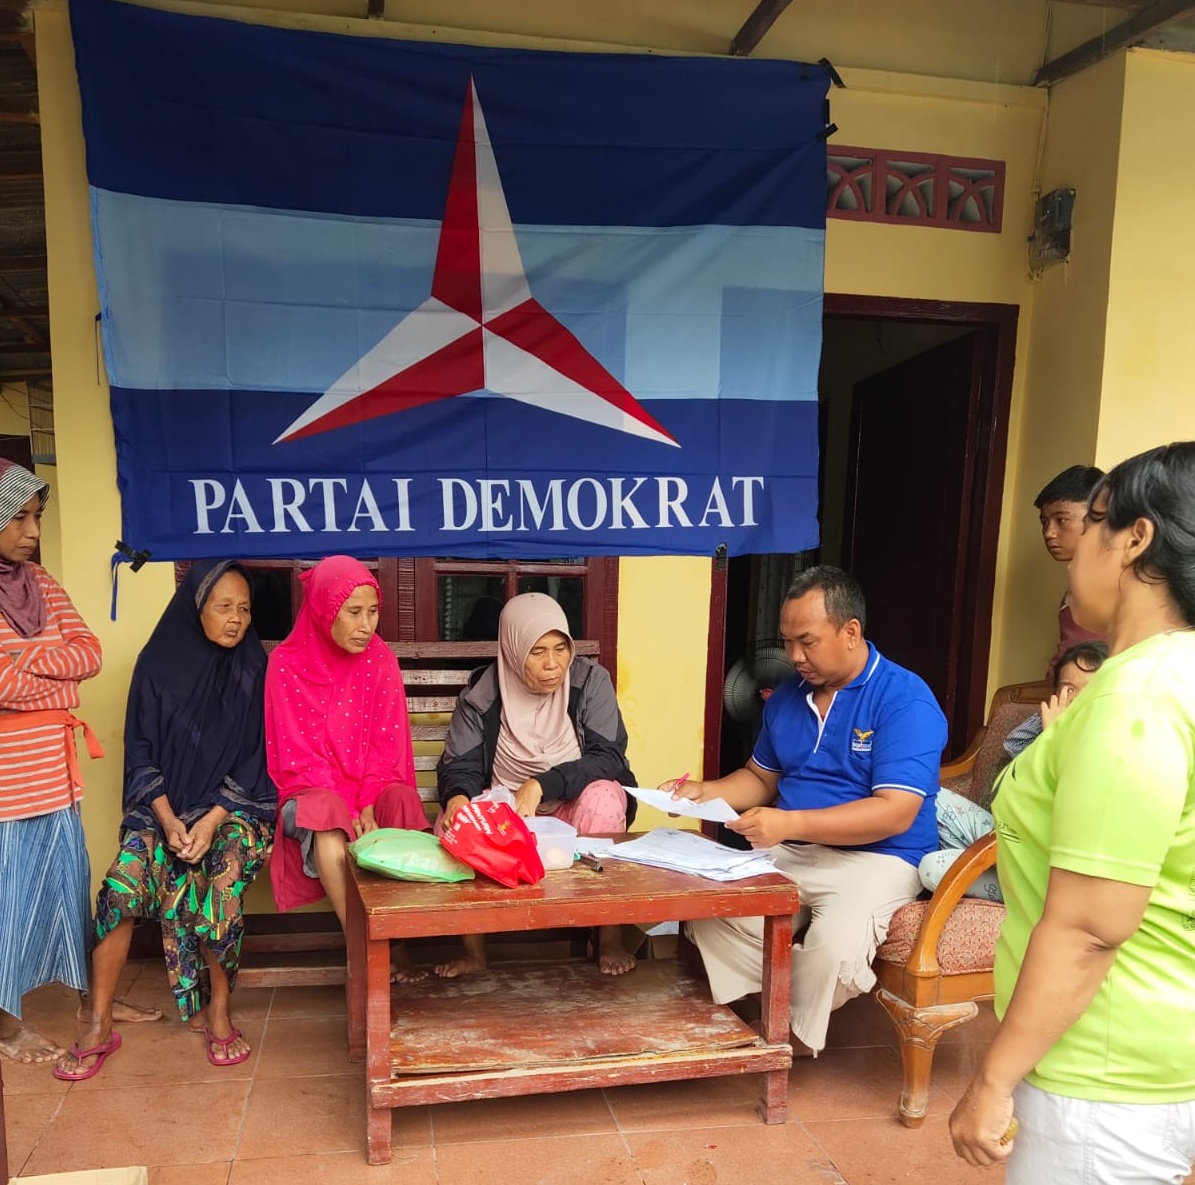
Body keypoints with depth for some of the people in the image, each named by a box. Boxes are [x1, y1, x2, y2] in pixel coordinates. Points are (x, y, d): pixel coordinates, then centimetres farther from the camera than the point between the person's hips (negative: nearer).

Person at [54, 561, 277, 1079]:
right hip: (163, 804, 1)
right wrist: (168, 819, -14)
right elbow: (140, 752, 0)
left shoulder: (254, 670, -4)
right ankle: (99, 1027, -7)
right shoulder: (158, 664, -2)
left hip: (236, 804, -1)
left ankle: (218, 1008, -10)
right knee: (122, 886, -23)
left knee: (222, 873, -30)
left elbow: (255, 759, -5)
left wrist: (211, 821, -18)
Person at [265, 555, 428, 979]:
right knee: (327, 820, -35)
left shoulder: (381, 660, -1)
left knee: (404, 802, -31)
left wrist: (369, 807, -18)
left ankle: (398, 941, -22)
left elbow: (388, 746, -3)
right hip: (315, 790, -2)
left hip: (374, 788, 2)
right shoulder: (288, 663, -7)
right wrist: (346, 809, -20)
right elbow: (299, 756, -9)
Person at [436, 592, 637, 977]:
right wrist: (457, 798, -33)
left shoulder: (590, 681, -11)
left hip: (576, 807, -1)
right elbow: (461, 767, -8)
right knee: (452, 824, -26)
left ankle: (610, 938, -16)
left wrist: (541, 785, -33)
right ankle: (473, 950, -9)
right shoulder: (482, 693, -8)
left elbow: (608, 758, -18)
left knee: (603, 798, -33)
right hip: (504, 809, 1)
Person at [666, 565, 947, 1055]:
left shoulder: (905, 699, -12)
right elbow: (761, 777, 22)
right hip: (788, 853, 6)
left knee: (837, 944, -33)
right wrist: (706, 792, 1)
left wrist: (791, 823, -29)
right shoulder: (786, 696, 10)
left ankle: (794, 1041, -3)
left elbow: (896, 813, -21)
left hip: (875, 859, -5)